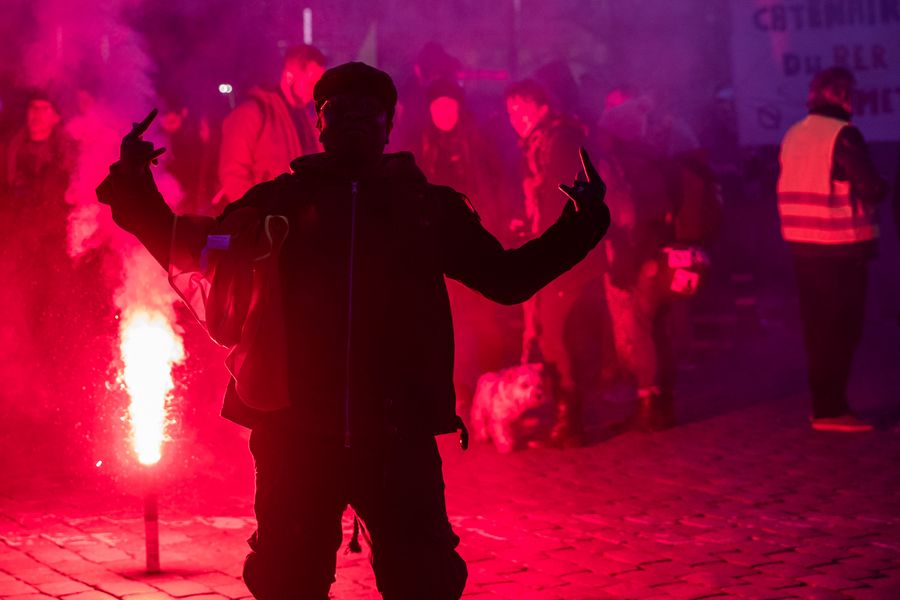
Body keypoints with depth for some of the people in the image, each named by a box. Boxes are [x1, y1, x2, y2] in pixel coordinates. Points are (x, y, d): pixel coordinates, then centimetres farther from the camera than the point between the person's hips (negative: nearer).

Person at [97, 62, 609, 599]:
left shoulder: (428, 206, 10)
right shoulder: (277, 203, 8)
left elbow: (507, 277, 15)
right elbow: (191, 251, 15)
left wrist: (582, 224, 7)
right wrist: (135, 189, 4)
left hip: (398, 433, 0)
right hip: (294, 430, 0)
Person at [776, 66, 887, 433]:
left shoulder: (793, 136, 9)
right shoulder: (842, 134, -14)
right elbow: (871, 189, -17)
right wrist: (882, 187, 3)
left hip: (802, 244, 7)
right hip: (840, 246, -7)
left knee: (818, 327, 13)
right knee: (841, 330, -2)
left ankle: (823, 402, 19)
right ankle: (831, 409, -3)